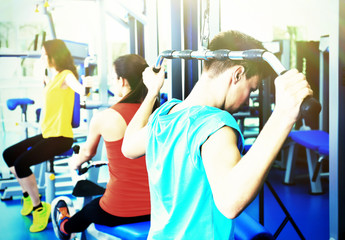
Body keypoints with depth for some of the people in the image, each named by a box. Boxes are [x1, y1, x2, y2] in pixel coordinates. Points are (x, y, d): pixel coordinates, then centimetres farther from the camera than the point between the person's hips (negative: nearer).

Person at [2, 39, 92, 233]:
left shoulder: (66, 75, -14)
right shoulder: (53, 78, 15)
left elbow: (80, 89, -37)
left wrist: (85, 86, -57)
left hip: (61, 137, -10)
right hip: (47, 134, 10)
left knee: (21, 164, -23)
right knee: (9, 154, 15)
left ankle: (39, 207, -5)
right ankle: (27, 196, 26)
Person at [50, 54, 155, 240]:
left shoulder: (104, 118, -14)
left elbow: (87, 152, 8)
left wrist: (76, 163, 31)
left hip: (119, 211, -3)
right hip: (154, 207, 3)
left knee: (86, 212, 30)